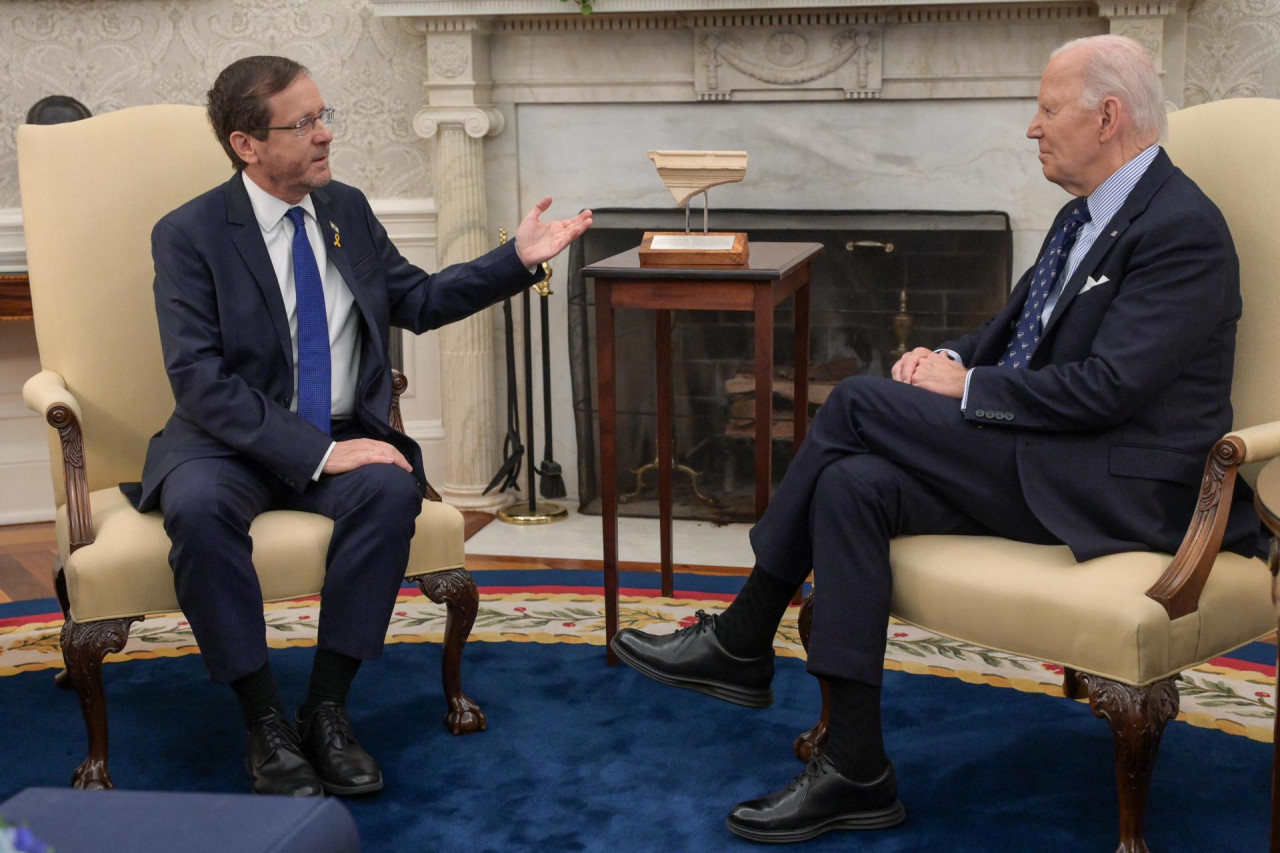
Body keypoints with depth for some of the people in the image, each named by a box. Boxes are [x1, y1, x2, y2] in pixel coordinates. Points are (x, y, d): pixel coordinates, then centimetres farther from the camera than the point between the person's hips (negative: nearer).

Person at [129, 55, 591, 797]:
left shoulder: (347, 209, 7)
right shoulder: (189, 234, -10)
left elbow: (417, 301, 19)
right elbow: (201, 382, -18)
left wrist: (518, 260, 6)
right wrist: (318, 453, -26)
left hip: (341, 437, 4)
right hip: (234, 443, -3)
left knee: (392, 488, -29)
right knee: (198, 506, -36)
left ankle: (328, 710, -19)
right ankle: (265, 722, -21)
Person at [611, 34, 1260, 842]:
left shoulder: (1182, 228, -12)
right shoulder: (1083, 218, 18)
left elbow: (1108, 387, -21)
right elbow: (1012, 332, 24)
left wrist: (964, 388, -14)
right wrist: (952, 358, 2)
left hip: (1121, 490, -9)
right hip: (1042, 467, 9)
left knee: (858, 403, -18)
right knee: (852, 486, -15)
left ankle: (744, 639, -6)